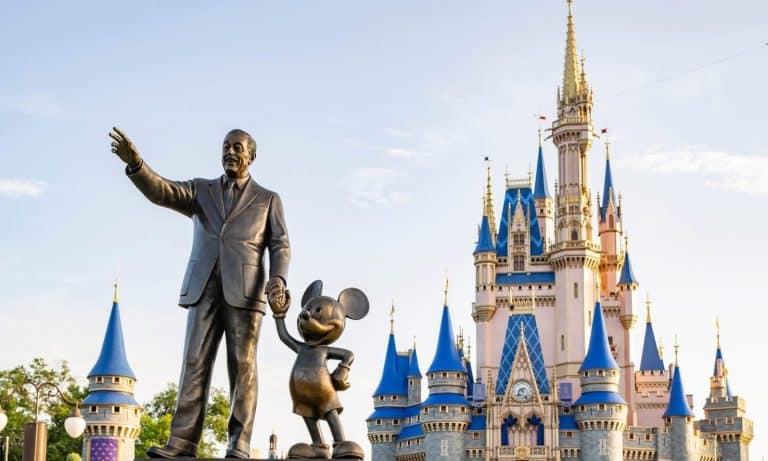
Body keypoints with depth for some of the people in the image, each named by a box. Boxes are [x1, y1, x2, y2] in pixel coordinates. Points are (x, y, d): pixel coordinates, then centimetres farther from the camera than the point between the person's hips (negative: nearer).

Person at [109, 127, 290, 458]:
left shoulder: (268, 199, 15)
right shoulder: (201, 191, 19)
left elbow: (280, 246, 5)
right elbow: (160, 192, 1)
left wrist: (278, 279, -16)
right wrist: (135, 162, -18)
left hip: (244, 291, -2)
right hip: (204, 289, 2)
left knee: (242, 366, -7)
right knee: (195, 363, -7)